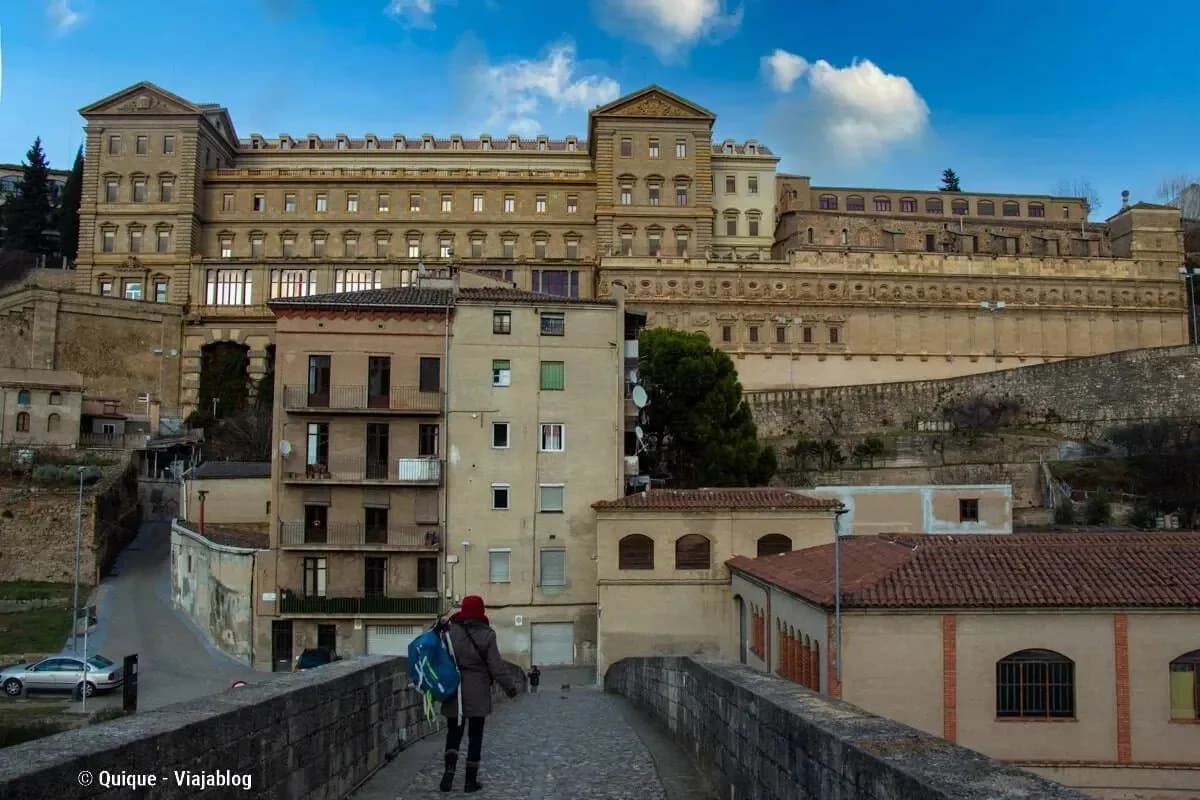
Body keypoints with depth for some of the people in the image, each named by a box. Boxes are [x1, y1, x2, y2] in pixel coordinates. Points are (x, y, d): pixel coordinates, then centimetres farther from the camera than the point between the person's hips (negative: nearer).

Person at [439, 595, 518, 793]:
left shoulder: (451, 632, -4)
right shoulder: (486, 635, -7)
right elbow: (496, 665, -7)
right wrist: (509, 686, 2)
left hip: (454, 690, 1)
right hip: (478, 693, -1)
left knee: (454, 732, 13)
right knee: (475, 735, 8)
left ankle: (450, 768, -11)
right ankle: (471, 780, 9)